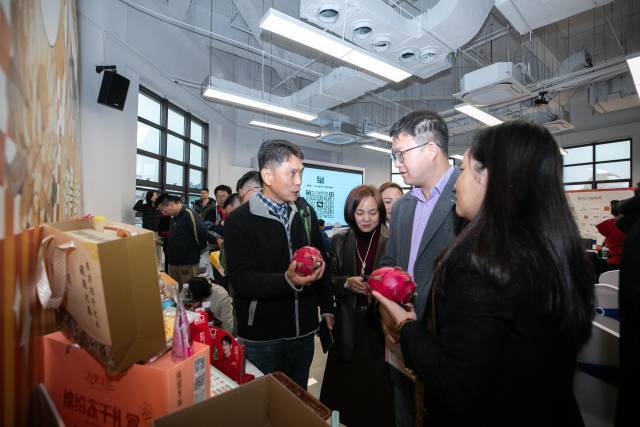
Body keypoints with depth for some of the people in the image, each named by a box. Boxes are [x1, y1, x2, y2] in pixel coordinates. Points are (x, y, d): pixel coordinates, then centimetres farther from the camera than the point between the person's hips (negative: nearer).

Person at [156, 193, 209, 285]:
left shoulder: (189, 214, -19)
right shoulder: (174, 217, 10)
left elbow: (202, 232, -28)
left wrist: (198, 249, -15)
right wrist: (161, 240, 12)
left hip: (187, 263, -9)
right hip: (173, 262, 9)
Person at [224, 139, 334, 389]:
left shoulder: (305, 212, 3)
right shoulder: (240, 220, -11)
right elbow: (241, 280, -19)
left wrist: (326, 307, 10)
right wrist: (287, 281, -34)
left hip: (303, 330, 4)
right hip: (261, 335, -4)